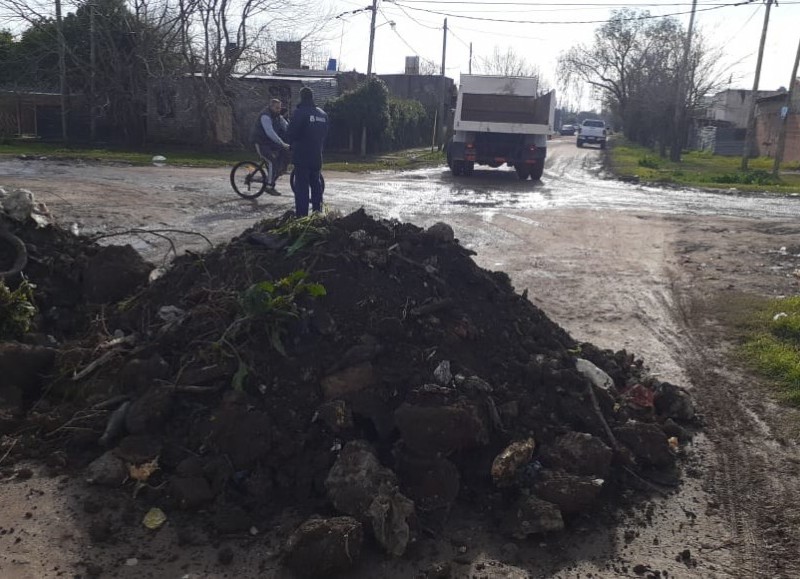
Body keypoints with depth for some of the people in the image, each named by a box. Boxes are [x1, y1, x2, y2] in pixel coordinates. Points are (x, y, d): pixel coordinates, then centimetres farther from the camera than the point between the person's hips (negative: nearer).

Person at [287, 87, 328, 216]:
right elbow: (325, 134, 11)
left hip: (302, 155, -6)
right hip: (317, 156, 6)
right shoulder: (323, 114, 7)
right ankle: (318, 211, 21)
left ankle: (301, 214, -5)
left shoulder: (299, 112, -12)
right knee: (316, 184, 16)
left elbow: (292, 132, -10)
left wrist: (292, 144, 9)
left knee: (301, 185, -3)